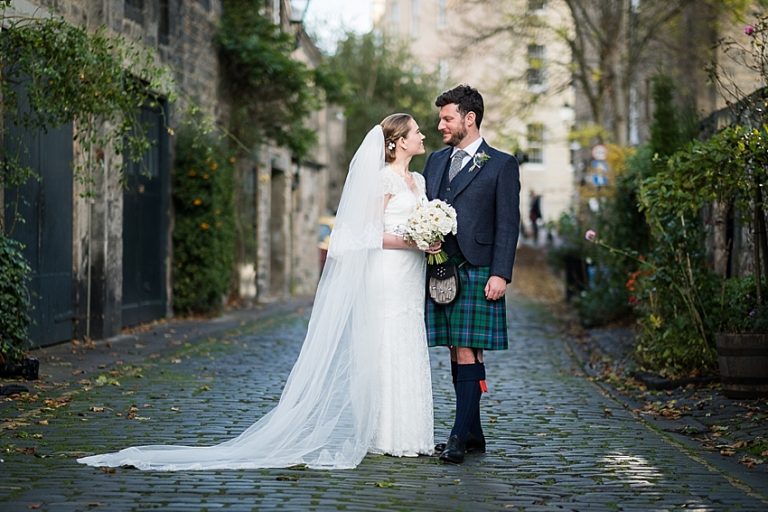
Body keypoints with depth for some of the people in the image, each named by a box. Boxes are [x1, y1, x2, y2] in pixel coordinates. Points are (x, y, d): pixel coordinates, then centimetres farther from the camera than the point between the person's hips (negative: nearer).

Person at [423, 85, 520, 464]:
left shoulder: (501, 165, 1)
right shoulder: (436, 161, 18)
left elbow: (507, 225, -4)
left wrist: (500, 274, -12)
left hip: (476, 273, -6)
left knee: (468, 352, -10)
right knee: (456, 354, 8)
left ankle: (460, 437, -10)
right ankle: (473, 434, 14)